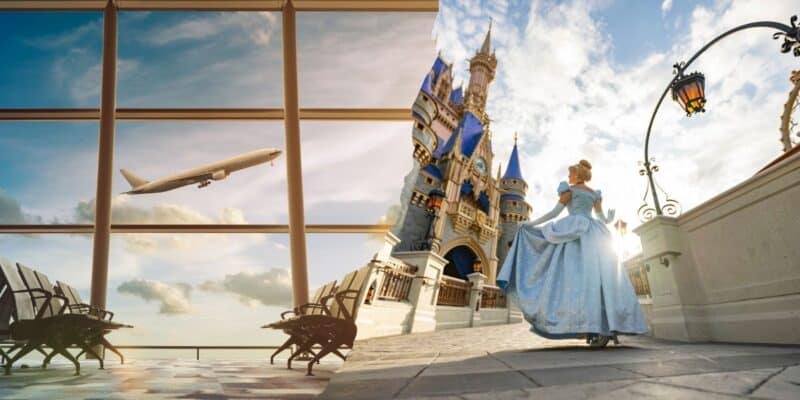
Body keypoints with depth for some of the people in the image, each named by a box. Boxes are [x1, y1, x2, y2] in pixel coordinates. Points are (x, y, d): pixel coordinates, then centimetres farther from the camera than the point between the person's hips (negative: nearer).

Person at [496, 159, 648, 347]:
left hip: (577, 233, -6)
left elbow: (554, 212, 0)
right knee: (601, 277, -1)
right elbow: (602, 219, 19)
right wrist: (610, 219, 44)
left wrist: (531, 223, 6)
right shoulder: (595, 194, 23)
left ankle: (593, 327, -28)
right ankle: (610, 327, -12)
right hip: (595, 236, 6)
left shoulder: (569, 189, 6)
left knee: (580, 276, -15)